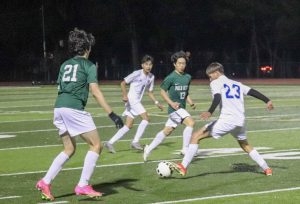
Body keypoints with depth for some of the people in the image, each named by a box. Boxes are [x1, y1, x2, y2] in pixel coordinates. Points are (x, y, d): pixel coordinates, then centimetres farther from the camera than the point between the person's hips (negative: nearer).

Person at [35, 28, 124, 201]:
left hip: (59, 108, 7)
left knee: (70, 149, 19)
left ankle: (45, 182, 9)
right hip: (75, 109, -7)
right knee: (96, 145, 2)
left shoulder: (65, 65, 21)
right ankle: (83, 186, -4)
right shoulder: (89, 65, 2)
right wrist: (112, 114, -12)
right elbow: (95, 91, -9)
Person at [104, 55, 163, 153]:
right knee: (145, 118, -17)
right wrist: (124, 94, -24)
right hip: (131, 99, -8)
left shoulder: (151, 77, 10)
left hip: (137, 101, 8)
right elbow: (123, 83, -10)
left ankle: (110, 143, 8)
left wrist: (156, 102, 8)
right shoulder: (137, 74, -12)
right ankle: (135, 141, -12)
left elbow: (150, 92, 19)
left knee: (128, 126, 5)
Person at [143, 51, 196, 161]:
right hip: (175, 107, -7)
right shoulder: (171, 77, -11)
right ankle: (185, 148, -16)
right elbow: (162, 91, -5)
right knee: (190, 122, -23)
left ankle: (149, 149, 25)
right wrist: (171, 103, -17)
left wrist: (191, 103, 3)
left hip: (182, 108, 7)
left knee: (167, 131, 14)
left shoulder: (188, 77, 8)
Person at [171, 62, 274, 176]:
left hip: (227, 120, -7)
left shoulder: (216, 83, 5)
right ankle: (266, 169, 30)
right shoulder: (237, 84, 24)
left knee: (196, 136, -2)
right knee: (245, 145, 33)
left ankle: (183, 167, -12)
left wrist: (210, 112, -28)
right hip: (240, 121, 7)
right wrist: (267, 101, 26)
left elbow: (217, 98, -14)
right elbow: (253, 92, 20)